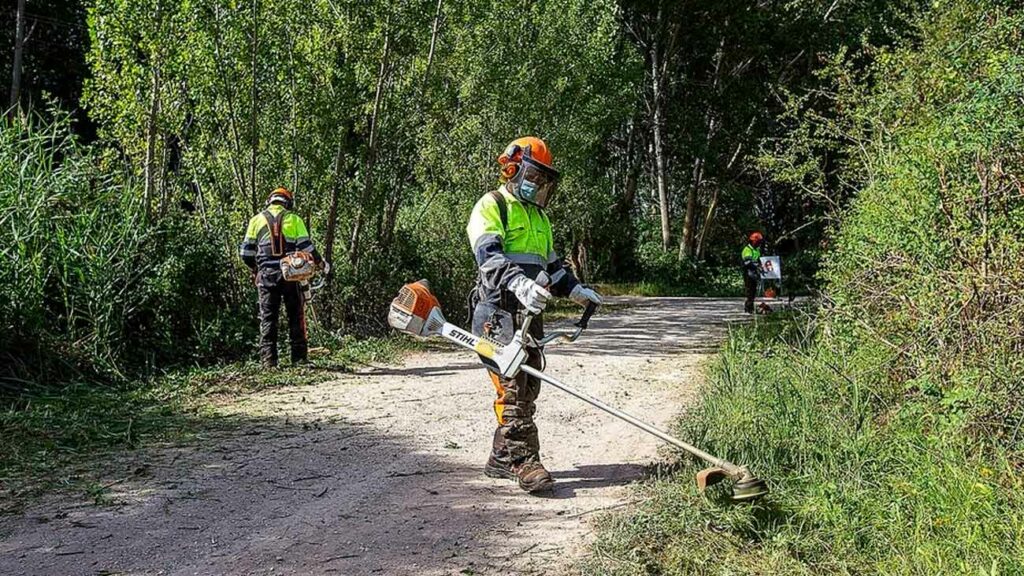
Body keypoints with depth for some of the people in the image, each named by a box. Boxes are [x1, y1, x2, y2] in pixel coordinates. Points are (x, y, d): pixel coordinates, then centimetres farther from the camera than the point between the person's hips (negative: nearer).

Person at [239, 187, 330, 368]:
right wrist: (322, 264, 13)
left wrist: (254, 268, 24)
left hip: (266, 274, 1)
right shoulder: (294, 219, 6)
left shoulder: (257, 220, 9)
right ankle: (299, 357, 7)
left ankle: (268, 359, 0)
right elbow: (306, 247, 0)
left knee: (268, 317, 4)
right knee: (296, 316, 8)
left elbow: (246, 252, 7)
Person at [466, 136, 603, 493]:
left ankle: (502, 459, 13)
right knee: (512, 386, -13)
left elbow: (551, 264, 37)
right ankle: (523, 460, -15)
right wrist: (519, 284, -35)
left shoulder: (538, 216, 27)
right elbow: (489, 255, -20)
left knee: (527, 388, 7)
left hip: (530, 314, 9)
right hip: (499, 311, -9)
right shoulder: (491, 207, -2)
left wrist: (576, 291, 25)